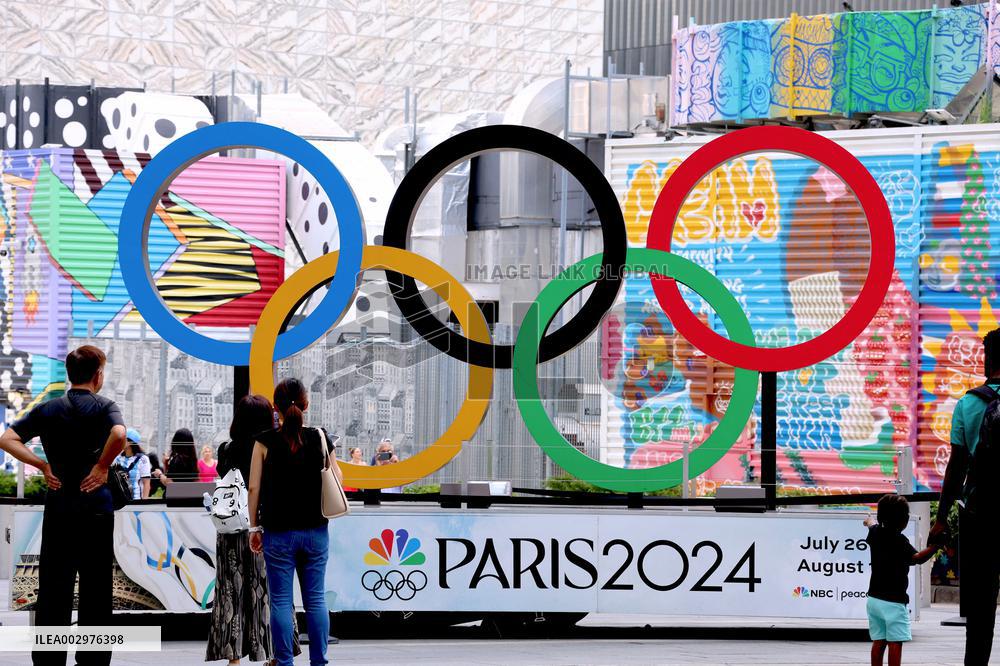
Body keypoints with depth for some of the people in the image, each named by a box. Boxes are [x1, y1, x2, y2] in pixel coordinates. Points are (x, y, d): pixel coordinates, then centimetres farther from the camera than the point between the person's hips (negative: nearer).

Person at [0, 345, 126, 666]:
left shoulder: (47, 409, 7)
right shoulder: (103, 407, -4)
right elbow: (118, 435, -25)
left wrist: (43, 465, 1)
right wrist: (102, 467, -11)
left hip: (57, 506, 3)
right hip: (95, 506, -3)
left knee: (53, 587, 6)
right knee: (95, 589, 4)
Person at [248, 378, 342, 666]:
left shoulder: (265, 441, -7)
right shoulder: (320, 438, -2)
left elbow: (254, 487, -6)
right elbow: (337, 481, 7)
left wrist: (254, 526, 3)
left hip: (278, 533, -2)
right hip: (315, 531, 2)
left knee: (281, 601, 2)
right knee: (316, 599, 7)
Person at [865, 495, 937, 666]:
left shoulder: (875, 533, 6)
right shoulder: (899, 541, -17)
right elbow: (917, 558, -32)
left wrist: (871, 522, 53)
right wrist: (935, 546, -38)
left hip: (874, 598, 8)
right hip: (893, 601, -8)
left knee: (879, 642, 10)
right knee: (895, 642, -7)